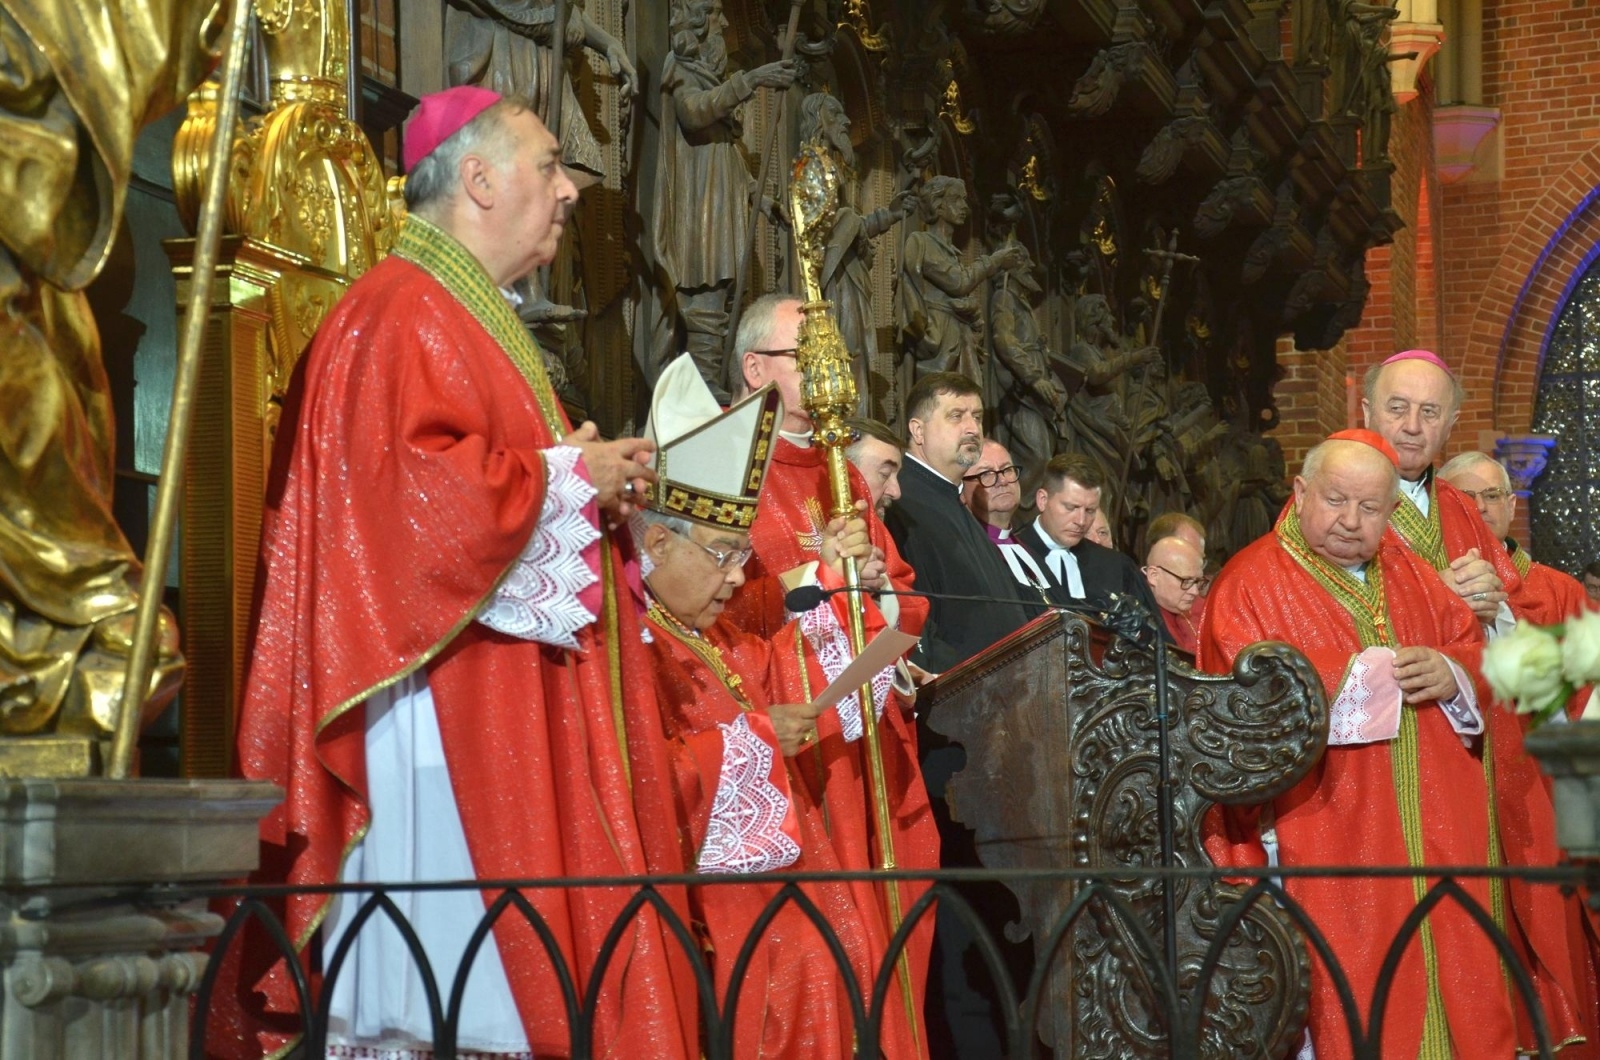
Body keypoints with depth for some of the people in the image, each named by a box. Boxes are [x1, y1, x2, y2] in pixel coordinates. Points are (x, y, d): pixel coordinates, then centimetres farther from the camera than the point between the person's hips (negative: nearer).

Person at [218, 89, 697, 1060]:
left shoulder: (477, 322, 23)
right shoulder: (406, 313, -10)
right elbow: (415, 486, -23)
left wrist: (596, 490, 9)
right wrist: (571, 479, -12)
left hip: (504, 711, 11)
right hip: (444, 704, -10)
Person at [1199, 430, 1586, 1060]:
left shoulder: (1409, 572, 15)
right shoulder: (1251, 584, -1)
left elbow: (1478, 649, 17)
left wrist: (1453, 674, -6)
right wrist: (1333, 690, -22)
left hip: (1440, 838, 5)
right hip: (1330, 851, -5)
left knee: (1455, 999, 4)